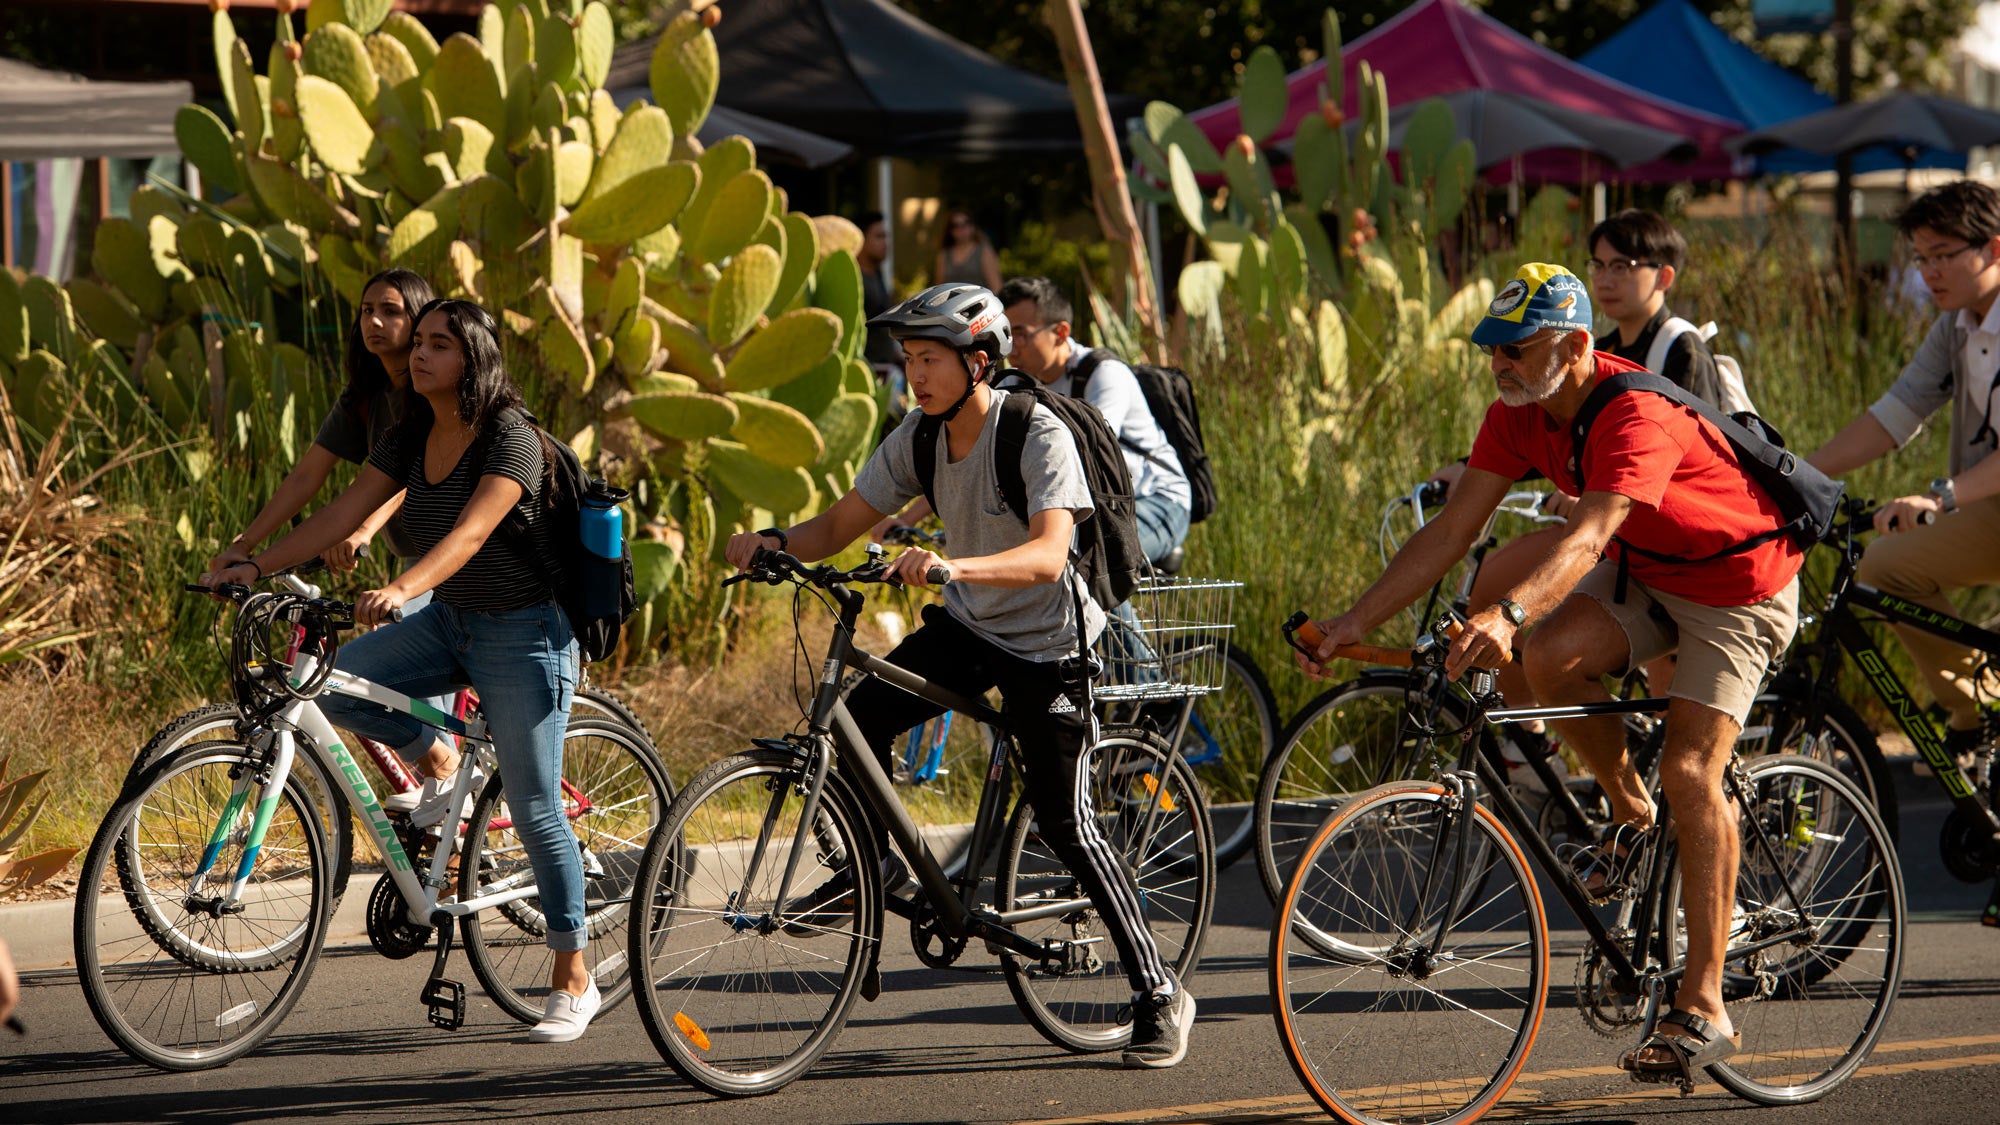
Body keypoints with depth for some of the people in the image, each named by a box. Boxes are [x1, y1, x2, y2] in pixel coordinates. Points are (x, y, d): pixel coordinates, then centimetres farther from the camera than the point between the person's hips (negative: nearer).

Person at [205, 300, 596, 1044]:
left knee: (533, 809, -6)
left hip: (522, 631, -7)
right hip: (448, 622, 7)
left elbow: (469, 533, -34)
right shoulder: (412, 438, 3)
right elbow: (343, 513, -1)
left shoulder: (510, 441, -20)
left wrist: (400, 590, -49)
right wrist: (257, 565, -12)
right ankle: (429, 755, 11)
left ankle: (573, 981, 4)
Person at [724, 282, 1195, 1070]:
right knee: (858, 720, -18)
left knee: (1066, 825, -8)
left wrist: (954, 565, -55)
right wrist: (773, 542, -25)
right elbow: (840, 527, -4)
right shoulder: (919, 437, -6)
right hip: (969, 627, 6)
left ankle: (1160, 997, 4)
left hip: (1045, 643, -6)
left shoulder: (1038, 434, -25)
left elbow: (1048, 554, -38)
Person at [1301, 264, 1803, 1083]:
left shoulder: (1635, 414, -34)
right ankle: (1630, 818, 3)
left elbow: (1589, 537, -48)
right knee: (1550, 655, -23)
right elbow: (1449, 532, -9)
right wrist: (1352, 625, -17)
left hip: (1739, 583, -7)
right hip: (1646, 572, 7)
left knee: (1690, 772, -18)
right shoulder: (1521, 413, -10)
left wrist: (1507, 615, -64)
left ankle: (1704, 1008, -13)